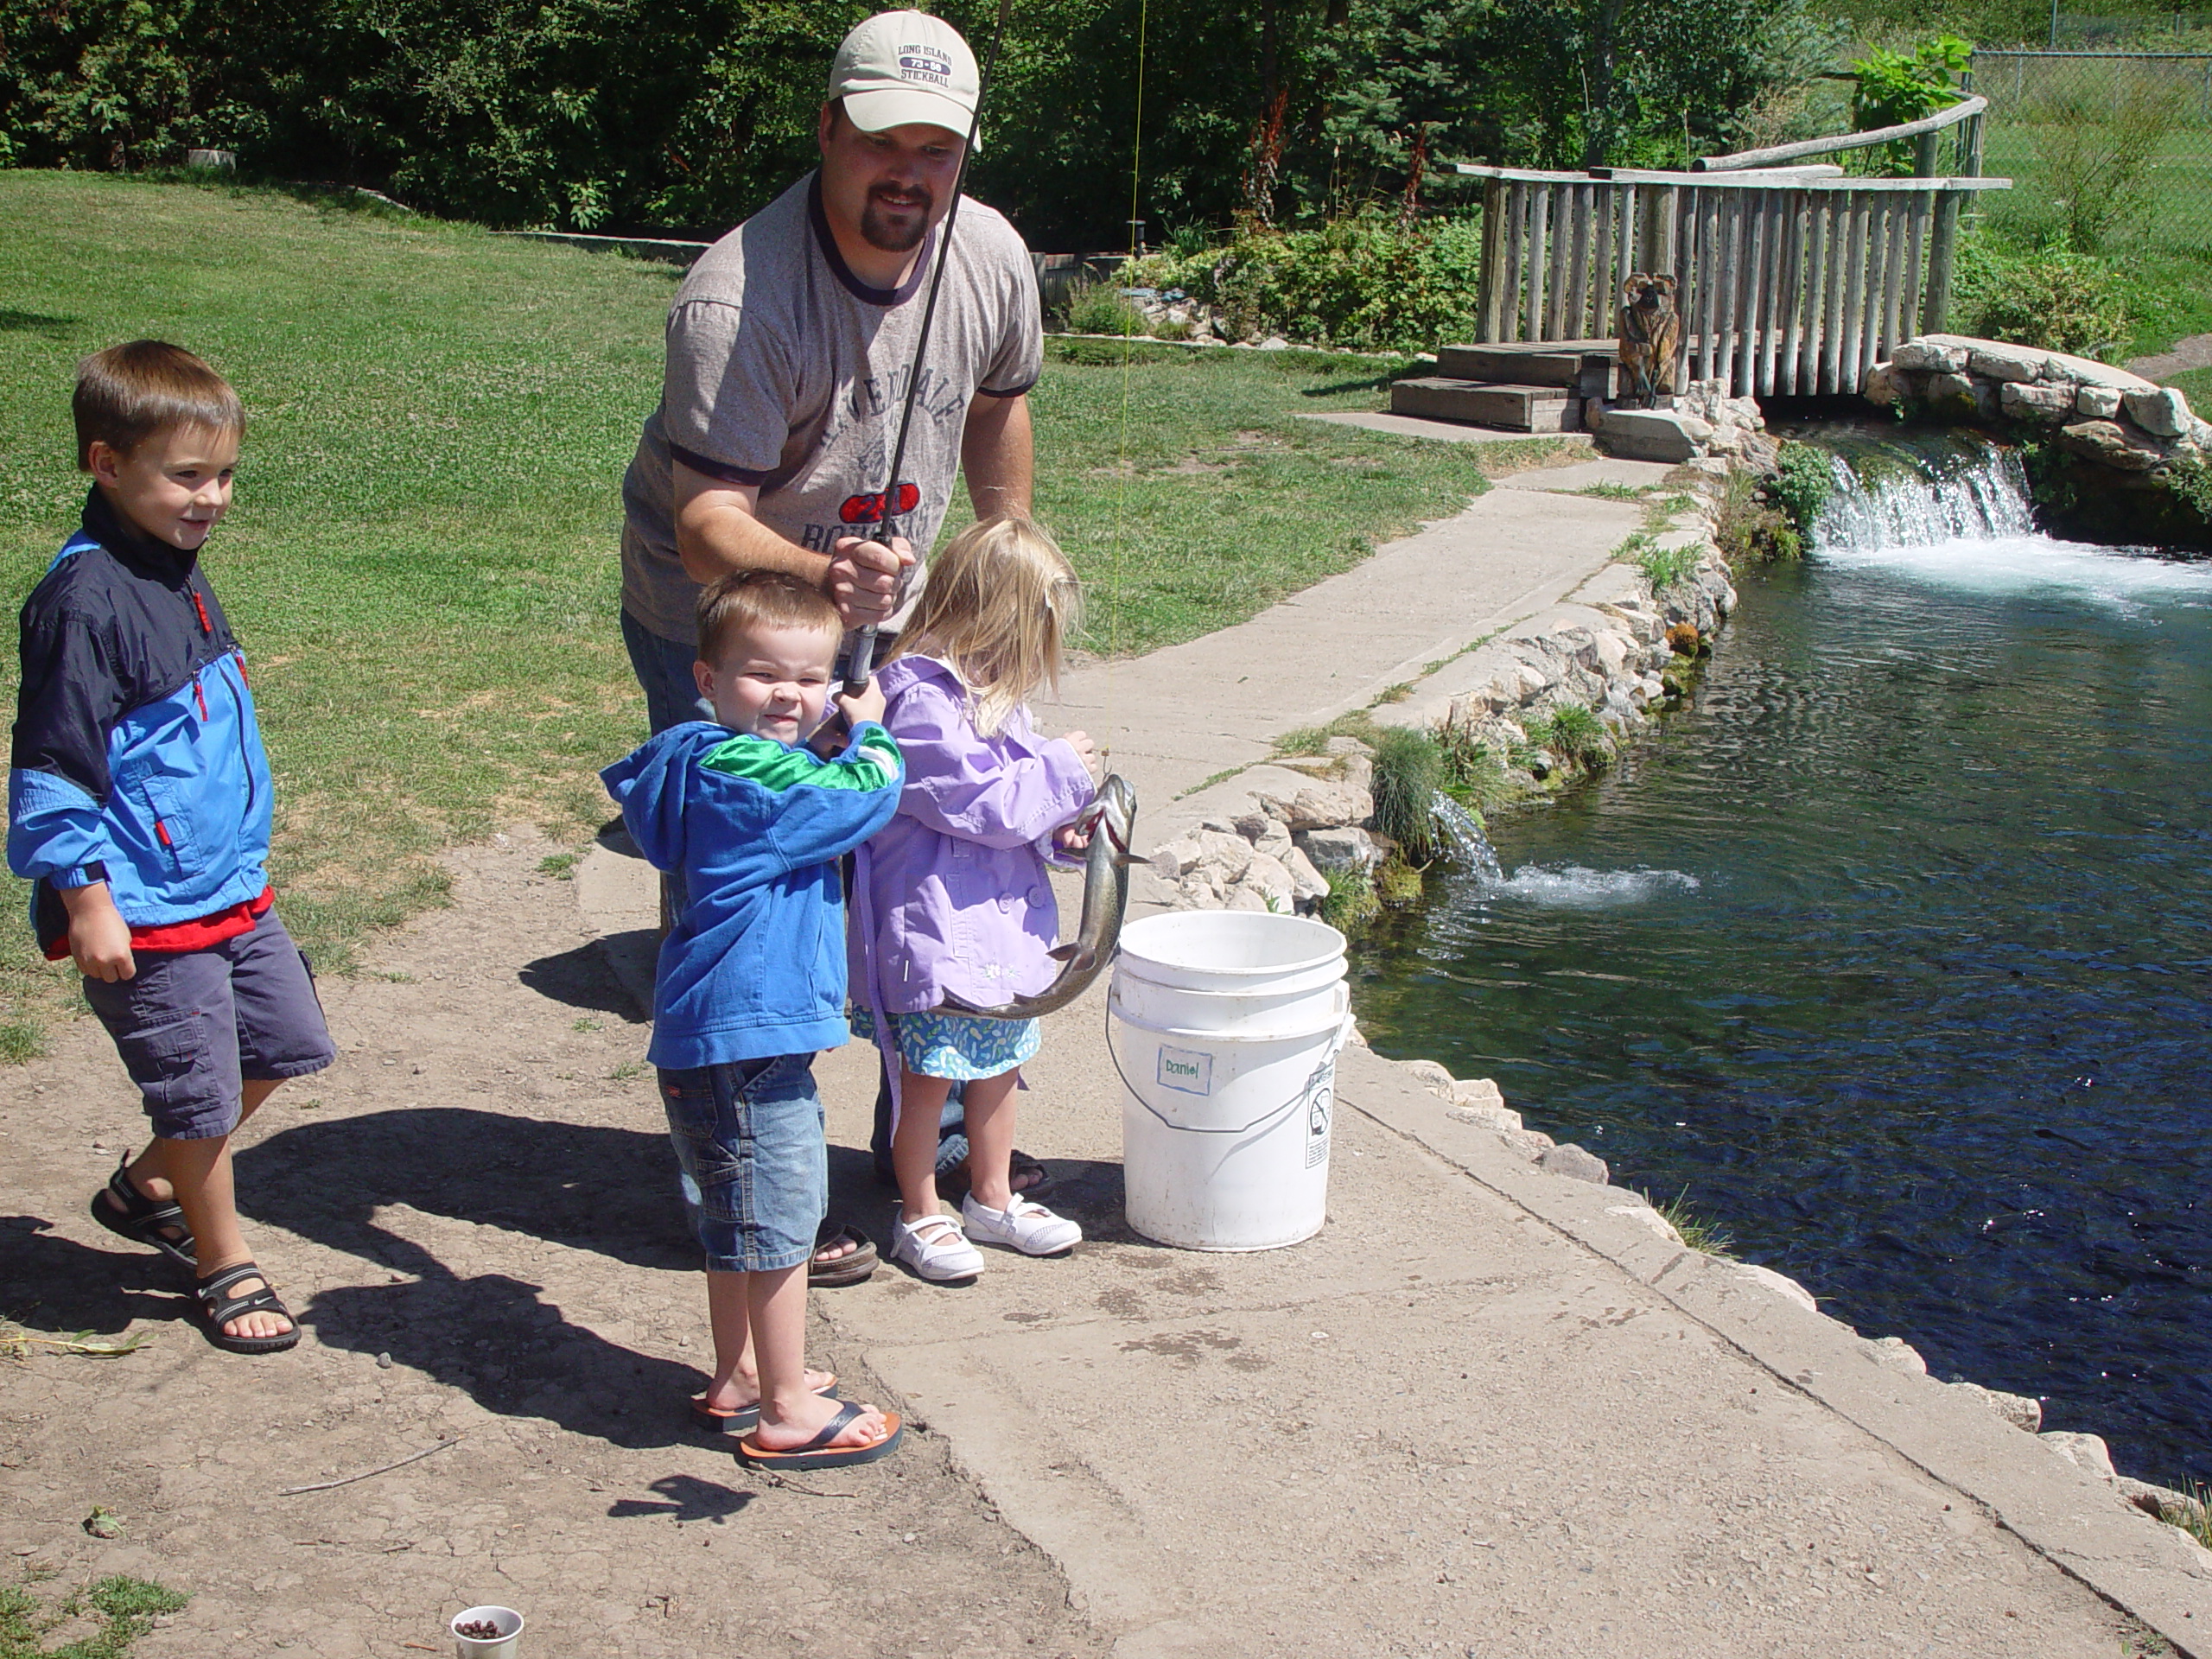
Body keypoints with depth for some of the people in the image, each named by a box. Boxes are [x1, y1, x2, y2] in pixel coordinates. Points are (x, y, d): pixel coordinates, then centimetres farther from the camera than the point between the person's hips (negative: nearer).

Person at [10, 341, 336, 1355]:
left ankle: (146, 1189, 35)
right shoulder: (85, 599, -20)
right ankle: (223, 1268, 23)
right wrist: (86, 902, -18)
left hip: (231, 887, 9)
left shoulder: (176, 570, 8)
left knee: (287, 1042, 17)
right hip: (146, 910, -9)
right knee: (201, 1091, 3)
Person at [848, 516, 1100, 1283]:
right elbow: (979, 803, -24)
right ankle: (919, 1215, 20)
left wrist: (1058, 820, 4)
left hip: (1002, 919, 10)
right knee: (929, 1076, 4)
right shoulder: (921, 704, -22)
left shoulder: (985, 692, 11)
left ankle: (993, 1199, 35)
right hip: (938, 927, -10)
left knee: (998, 1063, 19)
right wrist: (1059, 771, -14)